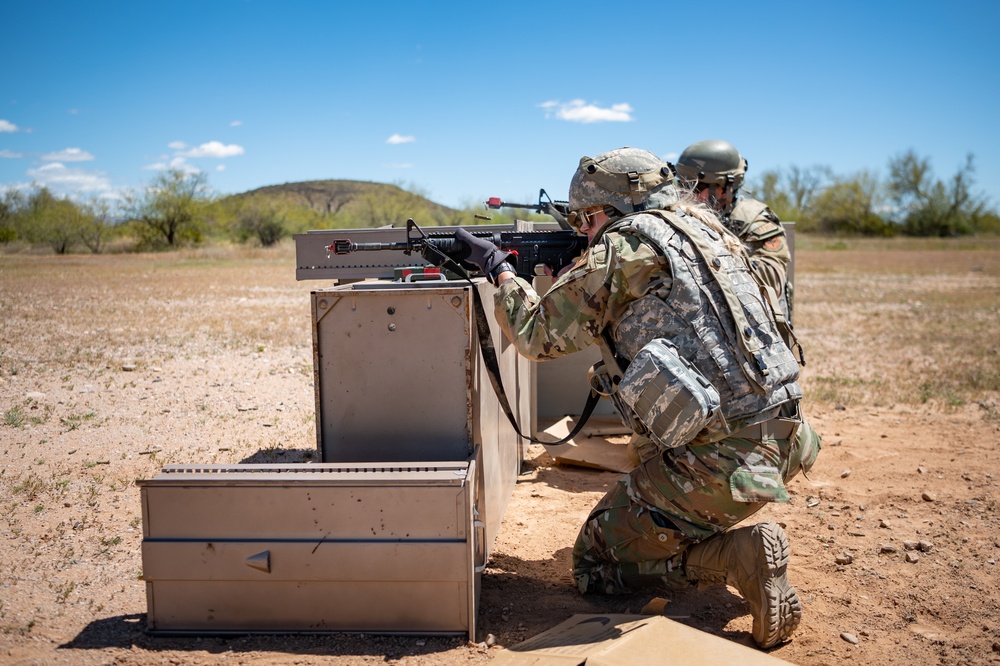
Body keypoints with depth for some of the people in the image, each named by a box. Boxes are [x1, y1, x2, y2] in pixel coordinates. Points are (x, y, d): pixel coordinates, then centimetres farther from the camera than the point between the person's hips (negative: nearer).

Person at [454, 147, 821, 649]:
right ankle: (733, 540, 20)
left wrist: (499, 271, 15)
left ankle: (736, 555, -7)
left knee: (595, 561, 8)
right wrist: (578, 276, 25)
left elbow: (538, 336, 0)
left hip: (714, 462, -9)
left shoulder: (625, 245, -7)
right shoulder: (705, 227, 15)